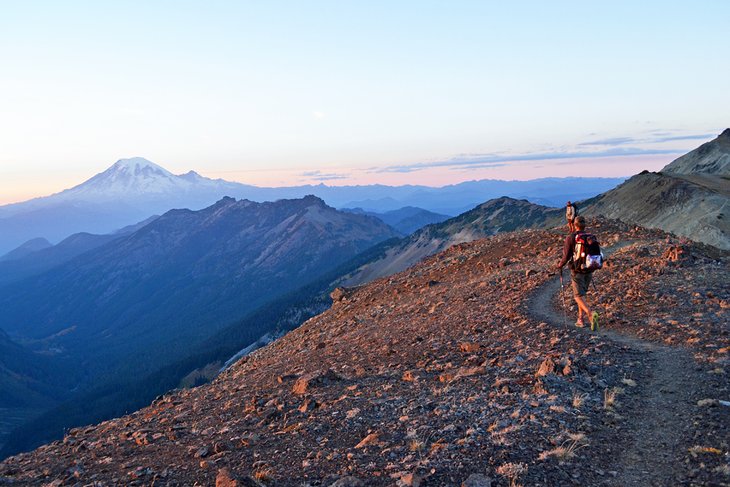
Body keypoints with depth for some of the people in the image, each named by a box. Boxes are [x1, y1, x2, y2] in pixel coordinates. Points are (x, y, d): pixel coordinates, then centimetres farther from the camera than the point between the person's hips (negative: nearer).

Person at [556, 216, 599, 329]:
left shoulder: (570, 238, -11)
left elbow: (566, 256, -14)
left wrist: (560, 266, 5)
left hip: (577, 270, -5)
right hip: (589, 270, 5)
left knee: (579, 296, -3)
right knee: (582, 293, 21)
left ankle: (591, 314, -28)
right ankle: (580, 319, 22)